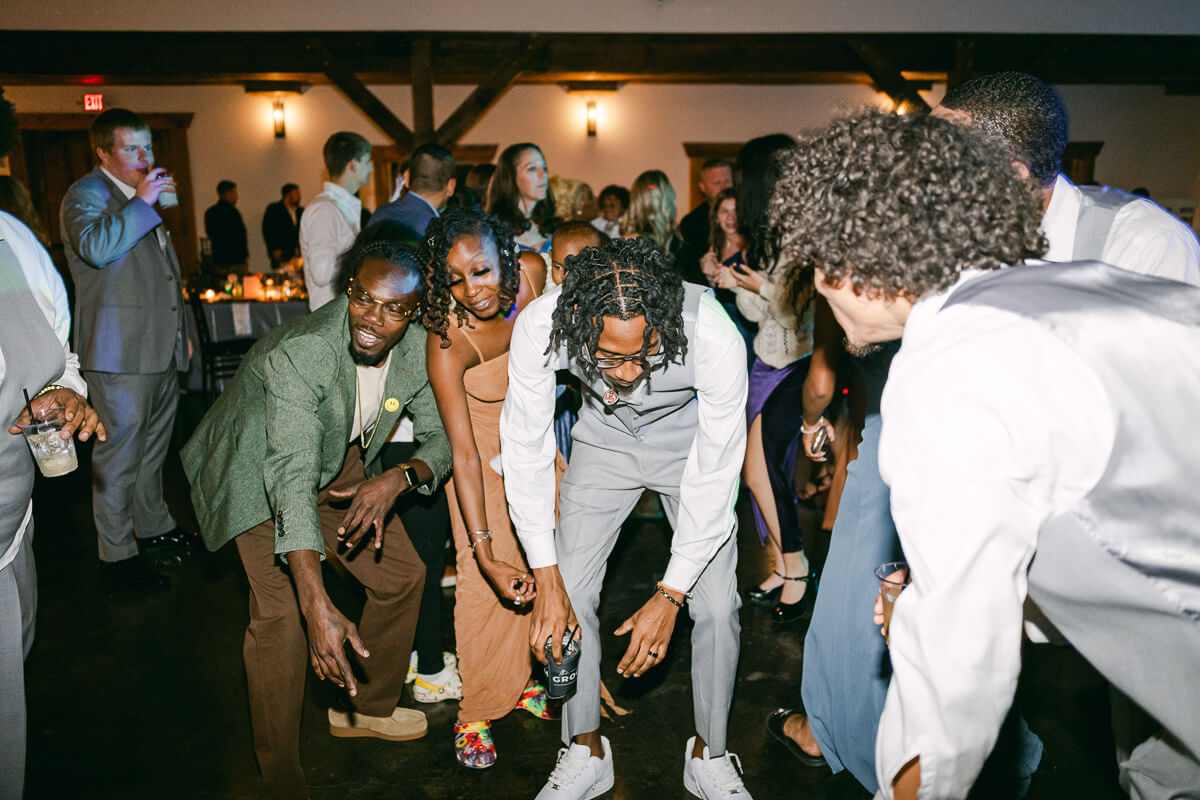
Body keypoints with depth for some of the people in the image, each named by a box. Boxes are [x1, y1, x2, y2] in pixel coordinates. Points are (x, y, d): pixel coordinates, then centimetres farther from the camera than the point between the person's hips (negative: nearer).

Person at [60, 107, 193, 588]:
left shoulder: (143, 201, 21)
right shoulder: (86, 193, -5)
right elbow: (96, 247, -27)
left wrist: (181, 331, 26)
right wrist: (142, 202, -18)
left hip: (161, 349, 9)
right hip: (120, 352, -8)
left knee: (153, 449, 18)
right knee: (119, 455, -4)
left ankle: (153, 527, 31)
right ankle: (116, 554, 6)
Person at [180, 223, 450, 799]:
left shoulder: (418, 348, -19)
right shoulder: (299, 353, -38)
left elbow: (442, 436, -9)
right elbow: (292, 479, -46)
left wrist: (399, 478, -33)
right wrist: (318, 608, -54)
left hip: (340, 461, 6)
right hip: (262, 468, -6)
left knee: (402, 575, 6)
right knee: (280, 612, -20)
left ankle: (367, 707, 31)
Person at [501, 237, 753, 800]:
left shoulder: (714, 336, -38)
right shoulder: (538, 327, -34)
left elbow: (715, 476, -27)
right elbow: (525, 448, -21)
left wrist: (670, 596, -23)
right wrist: (547, 581, -22)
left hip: (691, 442, -1)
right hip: (604, 439, 2)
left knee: (716, 605, -8)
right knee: (568, 592, -3)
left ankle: (709, 755, 18)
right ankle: (586, 752, 20)